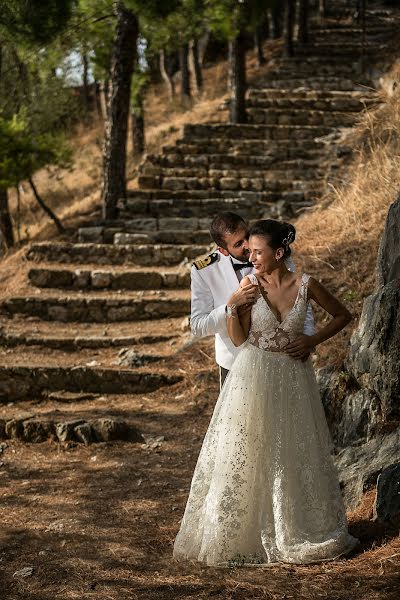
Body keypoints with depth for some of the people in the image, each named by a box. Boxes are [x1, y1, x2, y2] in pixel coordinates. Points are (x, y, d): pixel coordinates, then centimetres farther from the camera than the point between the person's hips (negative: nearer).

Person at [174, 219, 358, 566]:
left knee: (296, 456, 10)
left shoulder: (305, 286, -5)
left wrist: (313, 341, -1)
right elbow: (239, 339, -6)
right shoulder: (249, 284, -5)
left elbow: (342, 315, 9)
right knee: (247, 455, 3)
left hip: (293, 380, 1)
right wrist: (232, 308, -20)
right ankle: (244, 532, 15)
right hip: (254, 379, 0)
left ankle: (299, 530, 26)